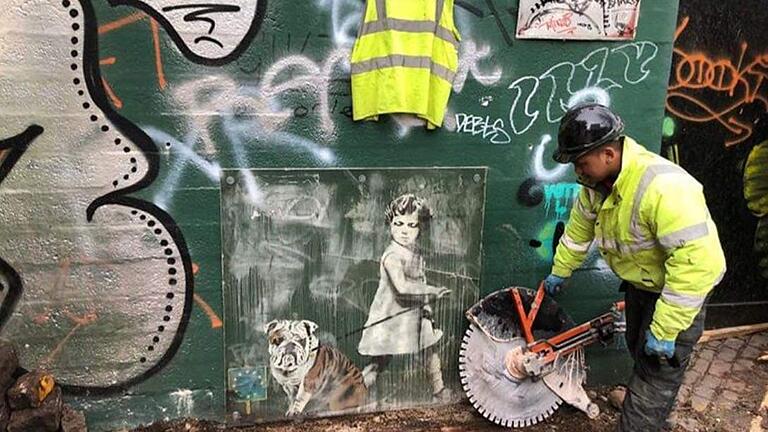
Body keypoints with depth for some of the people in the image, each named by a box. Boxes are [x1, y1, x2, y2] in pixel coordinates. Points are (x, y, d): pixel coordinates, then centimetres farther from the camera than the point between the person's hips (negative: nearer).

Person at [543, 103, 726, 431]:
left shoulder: (664, 188, -39)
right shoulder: (597, 182, -10)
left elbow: (697, 265, -40)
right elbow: (579, 229, 7)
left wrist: (664, 330, -34)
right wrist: (560, 271, 17)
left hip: (677, 289, -8)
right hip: (639, 282, 9)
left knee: (658, 370, -2)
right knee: (639, 351, 28)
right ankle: (640, 402, 54)